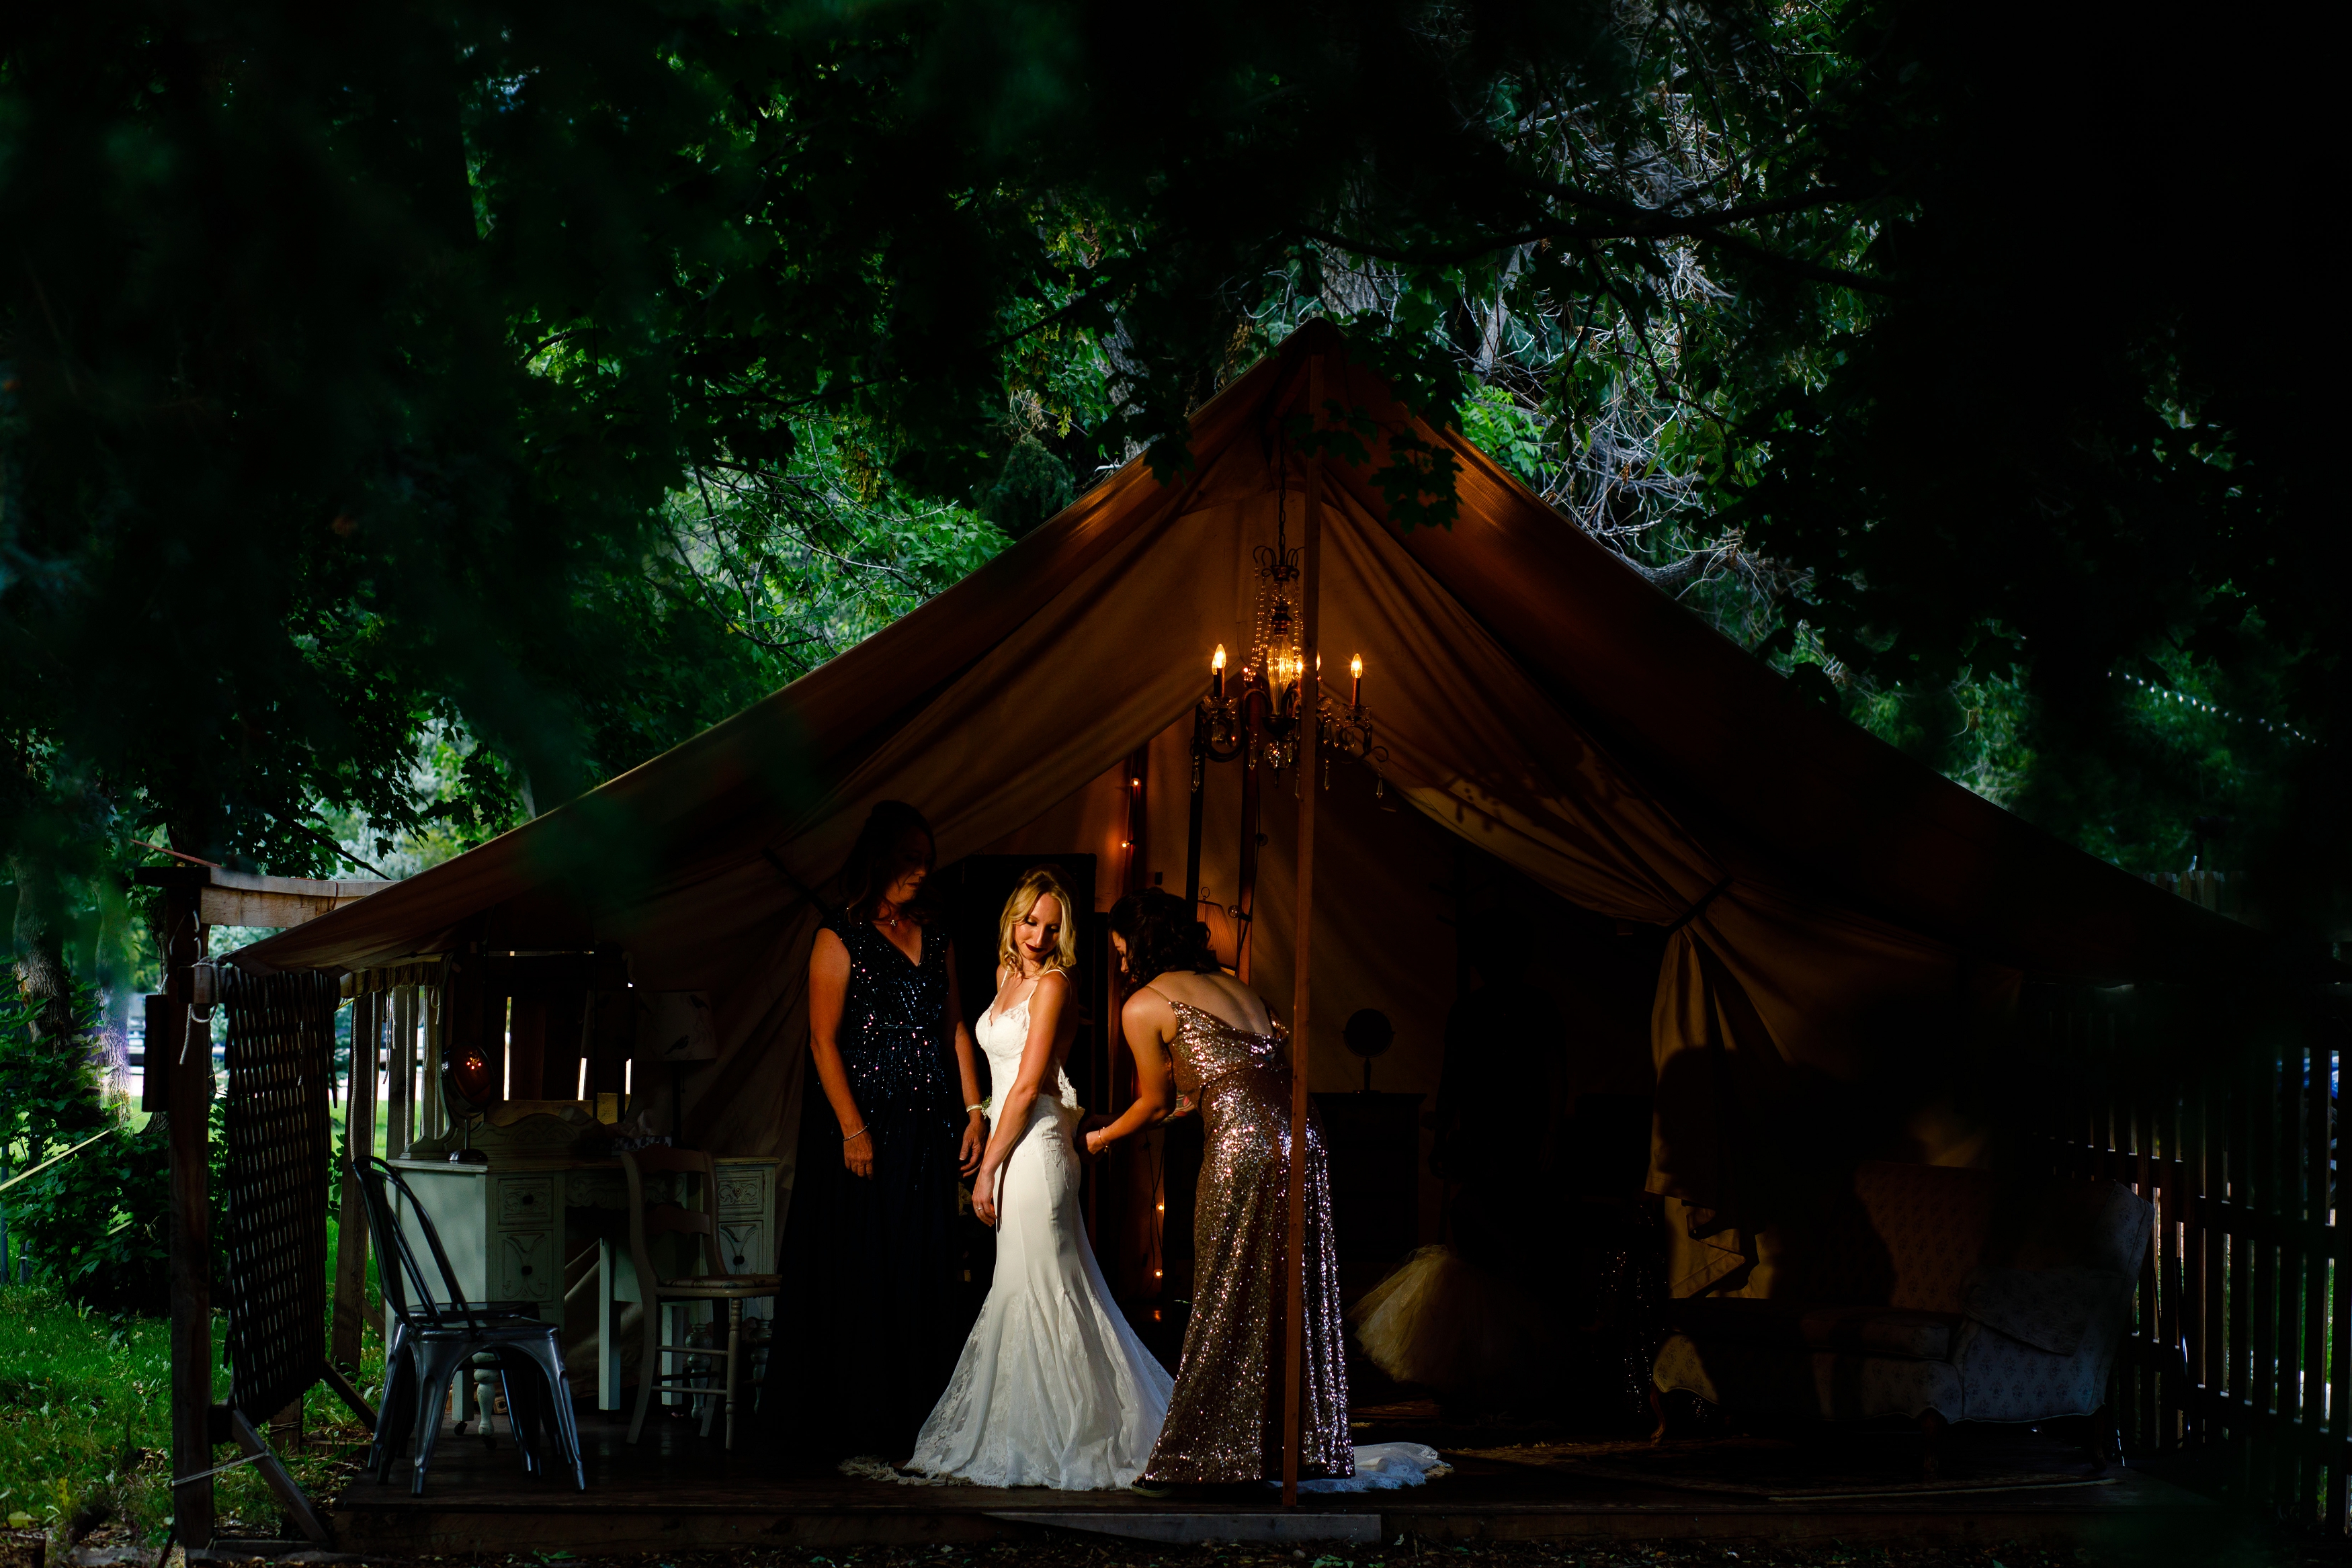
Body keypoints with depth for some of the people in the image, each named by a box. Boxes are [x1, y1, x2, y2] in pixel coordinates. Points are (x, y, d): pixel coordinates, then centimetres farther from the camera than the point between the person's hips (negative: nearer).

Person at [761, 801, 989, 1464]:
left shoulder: (934, 939, 14)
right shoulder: (841, 939, -4)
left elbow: (954, 1029, 15)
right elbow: (824, 1039, -9)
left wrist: (973, 1110, 5)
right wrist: (852, 1128, -15)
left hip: (926, 1132, 6)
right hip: (863, 1125, -6)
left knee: (921, 1275, 5)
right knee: (853, 1274, -3)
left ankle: (904, 1420, 11)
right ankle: (835, 1426, 3)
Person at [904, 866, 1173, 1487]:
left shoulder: (1052, 985, -10)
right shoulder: (1010, 978, 16)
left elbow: (1027, 1086, -14)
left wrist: (989, 1168, -14)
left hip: (1033, 1148, -9)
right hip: (1018, 1148, 9)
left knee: (1036, 1291, -6)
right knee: (1035, 1290, 11)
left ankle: (1049, 1441, -2)